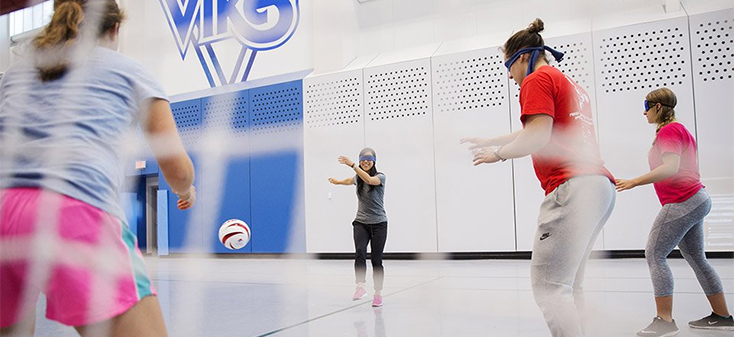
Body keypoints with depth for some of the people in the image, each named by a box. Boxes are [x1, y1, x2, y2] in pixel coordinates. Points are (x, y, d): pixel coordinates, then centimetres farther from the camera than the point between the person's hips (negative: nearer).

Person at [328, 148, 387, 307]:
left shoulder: (380, 176, -9)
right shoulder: (358, 177, 7)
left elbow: (370, 180, -33)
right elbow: (350, 180, 33)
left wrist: (352, 165, -39)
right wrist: (338, 182, 49)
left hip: (379, 224, -3)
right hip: (361, 223, 3)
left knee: (376, 260, -1)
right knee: (360, 252, -23)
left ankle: (378, 293, 13)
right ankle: (360, 286, -27)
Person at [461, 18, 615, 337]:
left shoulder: (537, 80, -1)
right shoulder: (570, 84, 28)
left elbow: (536, 138, -14)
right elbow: (537, 132, 36)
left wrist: (498, 153, 1)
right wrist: (489, 141, 40)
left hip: (572, 187, -10)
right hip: (601, 186, 10)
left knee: (548, 286, -10)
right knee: (570, 285, 14)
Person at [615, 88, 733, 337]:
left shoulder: (669, 130, -11)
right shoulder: (680, 129, 19)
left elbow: (671, 168, -25)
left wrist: (634, 182, -29)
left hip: (682, 203, -11)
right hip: (695, 200, 11)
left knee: (654, 254, -11)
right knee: (696, 258, 16)